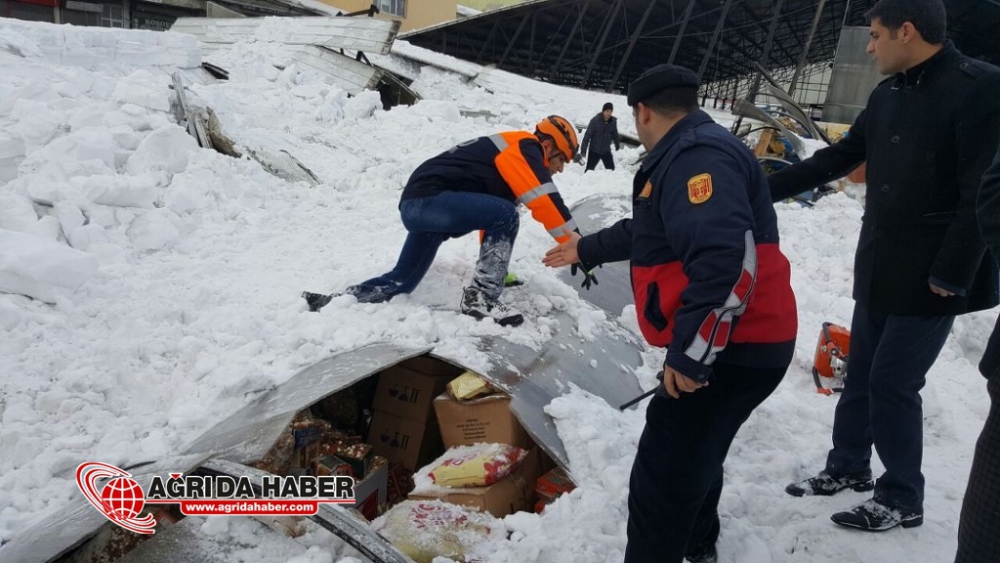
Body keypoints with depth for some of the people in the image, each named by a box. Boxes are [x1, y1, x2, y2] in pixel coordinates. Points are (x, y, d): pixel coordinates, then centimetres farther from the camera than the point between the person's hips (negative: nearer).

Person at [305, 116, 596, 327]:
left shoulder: (509, 155, 24)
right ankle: (480, 297, -19)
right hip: (430, 198, -11)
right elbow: (547, 203, -19)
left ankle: (336, 301, 22)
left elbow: (490, 215, 33)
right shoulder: (524, 149, -5)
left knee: (400, 282, 18)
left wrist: (495, 269, 39)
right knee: (504, 214, -23)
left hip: (417, 205, 11)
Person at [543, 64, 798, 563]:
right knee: (692, 453, 28)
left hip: (731, 350, -11)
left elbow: (725, 262, -32)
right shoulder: (688, 155, 17)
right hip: (721, 344, 11)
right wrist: (587, 250, 41)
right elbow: (647, 230, 32)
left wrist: (689, 353, -28)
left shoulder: (698, 156, -19)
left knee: (661, 478, -4)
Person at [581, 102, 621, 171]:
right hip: (594, 151, -4)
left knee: (611, 169, 7)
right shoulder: (595, 120, -19)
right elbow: (587, 135, -16)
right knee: (589, 169, 5)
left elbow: (615, 135, 11)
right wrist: (584, 149, -17)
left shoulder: (613, 121, -5)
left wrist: (618, 147, 21)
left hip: (606, 151, 4)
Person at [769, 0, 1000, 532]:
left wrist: (951, 273, -19)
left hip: (931, 278, -8)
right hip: (878, 270, 8)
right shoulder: (887, 95, 9)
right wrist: (767, 188, 15)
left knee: (893, 384, -1)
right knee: (861, 374, 16)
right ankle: (847, 466, 34)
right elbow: (837, 158, 17)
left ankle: (903, 498, 17)